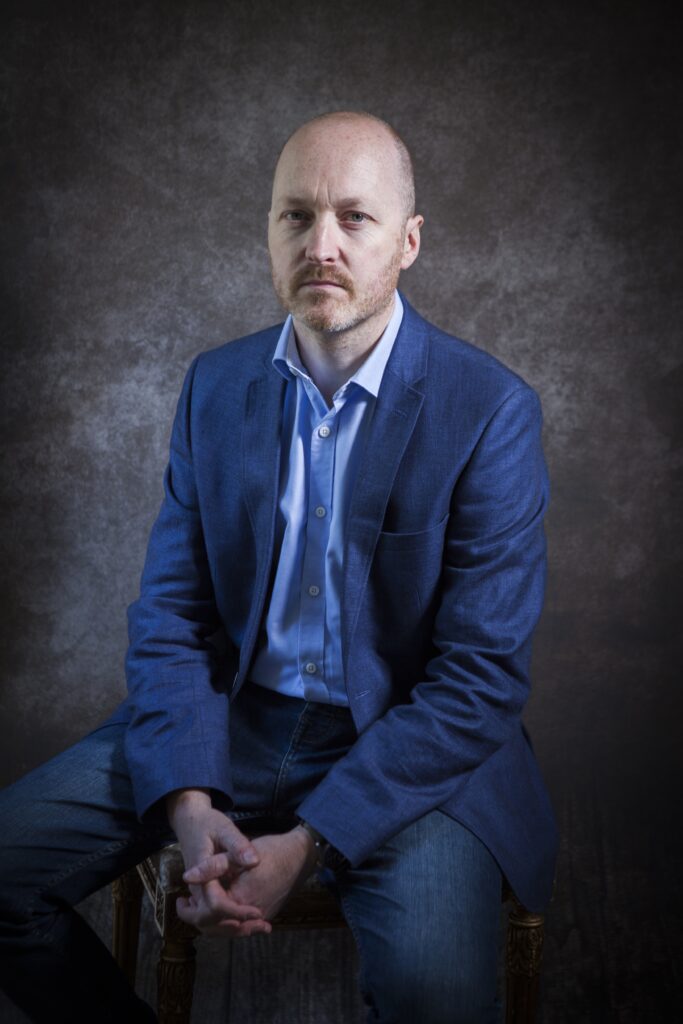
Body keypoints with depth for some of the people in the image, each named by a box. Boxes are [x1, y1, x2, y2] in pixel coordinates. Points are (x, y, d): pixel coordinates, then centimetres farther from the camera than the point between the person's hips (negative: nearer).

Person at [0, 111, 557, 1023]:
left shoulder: (490, 411, -13)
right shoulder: (216, 385, 2)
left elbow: (483, 674, -14)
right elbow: (171, 612, 2)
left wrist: (310, 844, -20)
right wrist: (189, 805, -15)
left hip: (413, 747, -3)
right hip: (228, 719, 4)